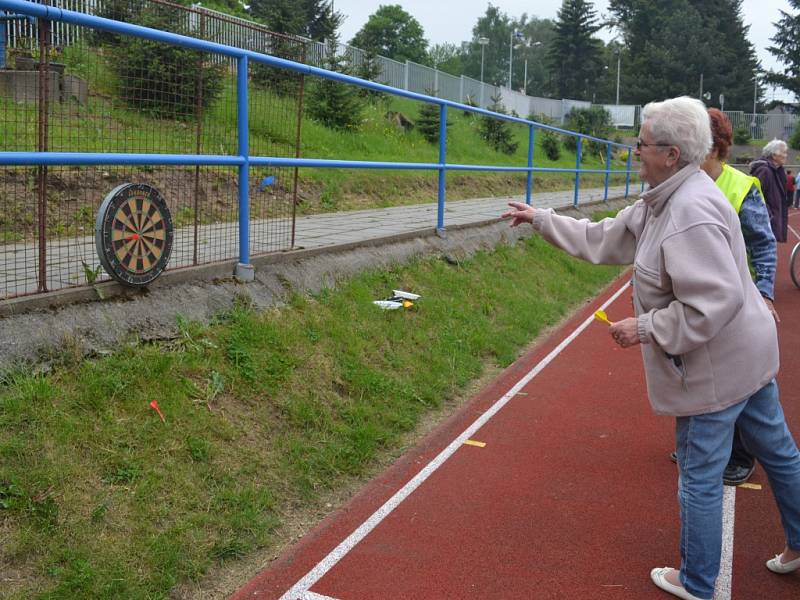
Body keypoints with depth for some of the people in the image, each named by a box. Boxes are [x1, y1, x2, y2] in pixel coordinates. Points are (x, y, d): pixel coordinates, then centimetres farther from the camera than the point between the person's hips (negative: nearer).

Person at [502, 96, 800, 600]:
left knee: (700, 476, 6)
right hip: (747, 353, 10)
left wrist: (645, 328, -22)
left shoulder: (690, 211, -27)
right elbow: (602, 239, 15)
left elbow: (715, 301, -31)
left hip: (716, 367, -10)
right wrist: (540, 219, 17)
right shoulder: (663, 201, 6)